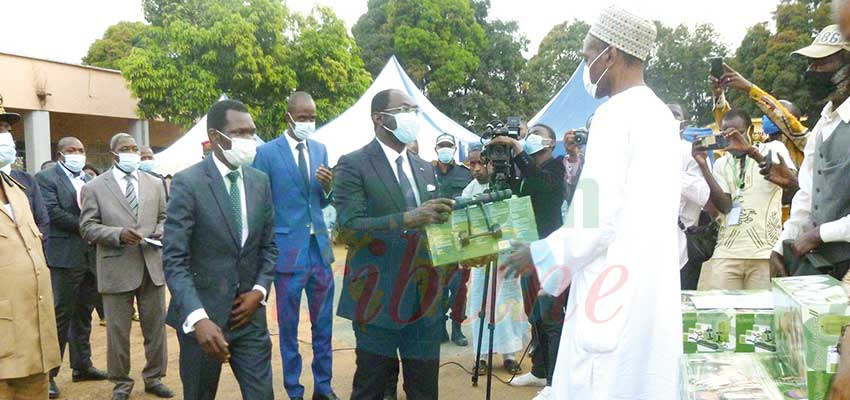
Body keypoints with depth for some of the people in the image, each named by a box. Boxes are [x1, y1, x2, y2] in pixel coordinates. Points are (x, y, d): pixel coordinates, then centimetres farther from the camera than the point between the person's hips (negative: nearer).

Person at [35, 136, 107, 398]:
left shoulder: (89, 180, 16)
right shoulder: (46, 178, -3)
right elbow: (52, 212, -14)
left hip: (90, 256, 6)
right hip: (65, 256, -6)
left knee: (83, 315, 14)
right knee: (60, 315, -4)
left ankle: (82, 366, 23)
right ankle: (48, 373, 4)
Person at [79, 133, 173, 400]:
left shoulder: (154, 184, 11)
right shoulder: (94, 188, 1)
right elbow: (87, 227, -3)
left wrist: (160, 231, -5)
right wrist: (118, 234, -18)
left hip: (152, 266, 3)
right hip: (117, 270, -3)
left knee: (156, 327, 11)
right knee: (118, 331, 6)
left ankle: (154, 378, 26)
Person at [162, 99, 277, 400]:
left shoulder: (260, 181, 5)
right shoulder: (188, 183, -12)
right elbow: (174, 260, -16)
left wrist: (259, 291, -4)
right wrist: (198, 318, -28)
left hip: (248, 312, 4)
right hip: (203, 313, -4)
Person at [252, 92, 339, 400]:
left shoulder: (320, 149, 7)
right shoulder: (267, 152, -7)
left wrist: (327, 187, -10)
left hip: (320, 247, 4)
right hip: (288, 250, -4)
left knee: (324, 324, 12)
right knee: (288, 326, 9)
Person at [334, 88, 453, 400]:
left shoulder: (425, 168, 15)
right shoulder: (353, 165, -7)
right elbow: (348, 227, -18)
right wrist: (407, 218, -27)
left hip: (425, 296, 6)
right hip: (378, 297, -6)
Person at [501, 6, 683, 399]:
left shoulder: (614, 115, -14)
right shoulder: (662, 116, 14)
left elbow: (598, 220, -19)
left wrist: (538, 254, -5)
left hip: (617, 295, -9)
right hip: (653, 292, 9)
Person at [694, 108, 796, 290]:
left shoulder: (773, 148, 8)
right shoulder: (721, 163, 15)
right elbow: (725, 206, 0)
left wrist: (751, 152, -21)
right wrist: (703, 166, -8)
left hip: (766, 251, -2)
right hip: (726, 253, 3)